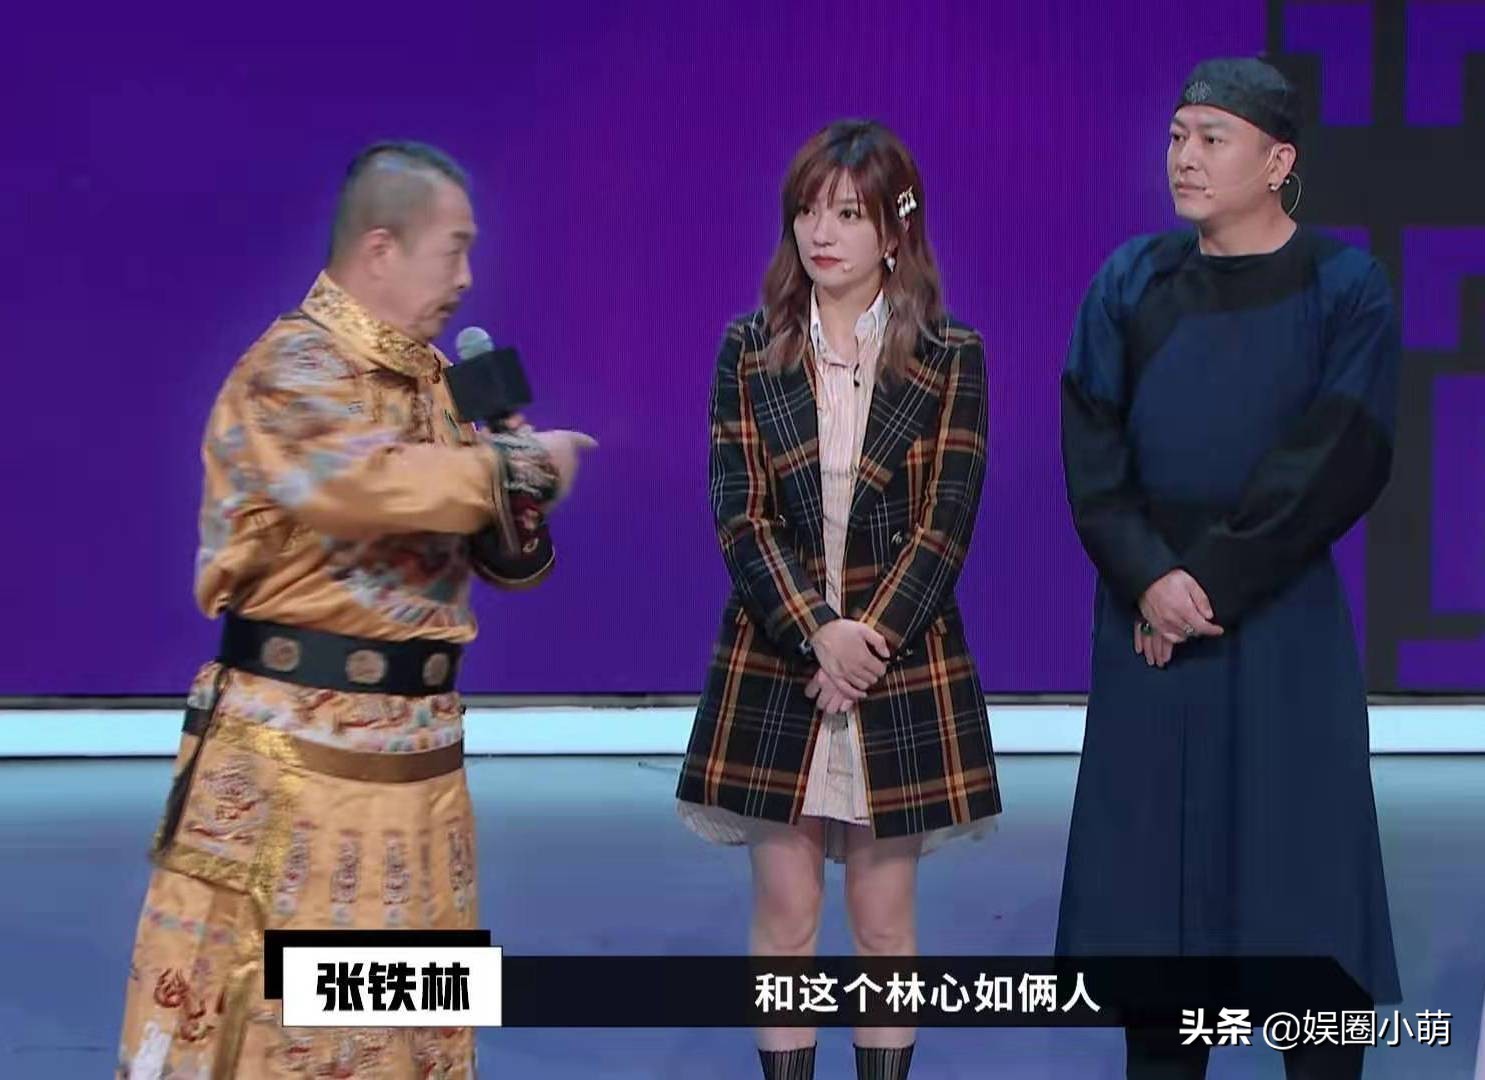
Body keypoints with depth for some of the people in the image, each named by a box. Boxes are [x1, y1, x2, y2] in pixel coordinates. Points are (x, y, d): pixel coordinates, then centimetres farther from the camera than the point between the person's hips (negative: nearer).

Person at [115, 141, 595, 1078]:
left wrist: (519, 489, -8)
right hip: (297, 749, -8)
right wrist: (513, 465, -22)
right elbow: (358, 482, -34)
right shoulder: (295, 366, -12)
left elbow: (505, 556, 15)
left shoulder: (436, 381, 12)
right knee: (252, 999, -4)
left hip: (417, 752, 8)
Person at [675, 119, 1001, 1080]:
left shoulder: (950, 359, -1)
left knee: (884, 918, 5)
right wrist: (819, 634, -15)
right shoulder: (750, 351, 2)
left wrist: (869, 639, -14)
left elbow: (947, 524, -5)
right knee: (785, 913, 3)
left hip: (904, 665, -1)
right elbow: (740, 517, -4)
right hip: (775, 666, 1)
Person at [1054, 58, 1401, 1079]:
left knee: (1300, 857, -3)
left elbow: (1339, 461, -11)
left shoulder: (1344, 286, -4)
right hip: (1149, 610, 3)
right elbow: (1092, 449, 1)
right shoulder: (1131, 283, 6)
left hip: (1284, 618, -3)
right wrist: (1148, 577, -14)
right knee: (1154, 859, 4)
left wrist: (1214, 579, -14)